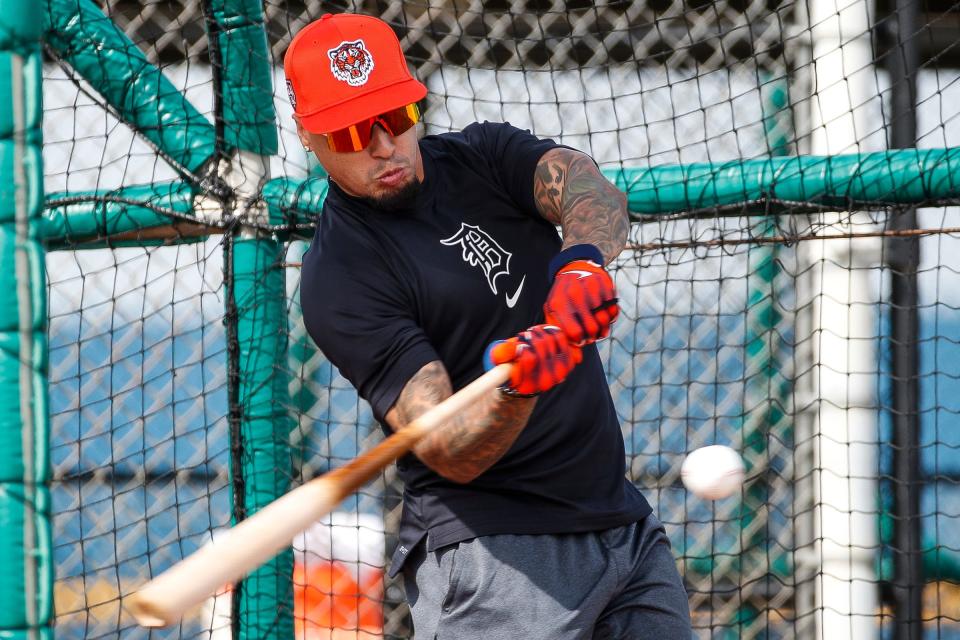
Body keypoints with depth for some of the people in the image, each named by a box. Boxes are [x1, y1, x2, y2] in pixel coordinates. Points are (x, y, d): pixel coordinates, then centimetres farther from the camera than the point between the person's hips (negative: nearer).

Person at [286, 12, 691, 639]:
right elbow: (448, 454, -18)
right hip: (490, 550, -6)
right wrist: (512, 389, -38)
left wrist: (582, 259, -35)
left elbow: (590, 188, -14)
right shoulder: (338, 277, -11)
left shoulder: (483, 154, 8)